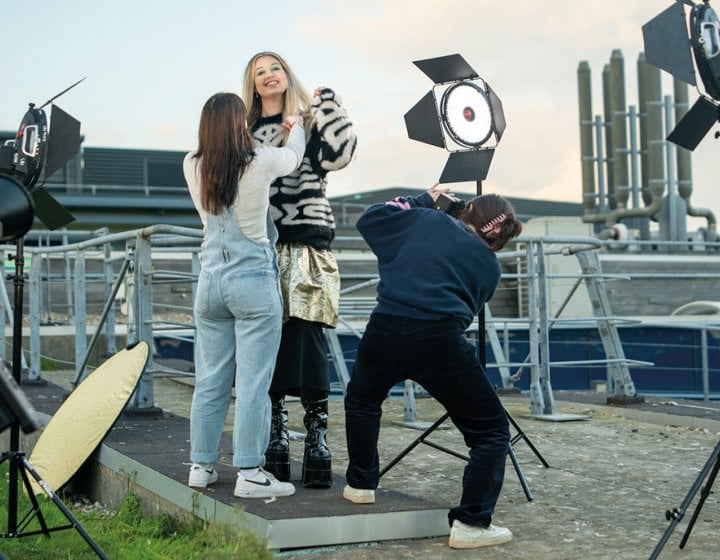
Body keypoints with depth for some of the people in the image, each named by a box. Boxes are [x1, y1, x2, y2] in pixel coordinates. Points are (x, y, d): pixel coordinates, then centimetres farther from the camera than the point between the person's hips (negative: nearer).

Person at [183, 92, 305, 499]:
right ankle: (250, 473, 2)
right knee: (253, 382, -2)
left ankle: (202, 465, 20)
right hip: (254, 281, -5)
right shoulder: (261, 163, -9)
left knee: (210, 380, 13)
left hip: (211, 279, 5)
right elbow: (295, 154, 13)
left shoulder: (193, 167, 1)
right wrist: (297, 125, 34)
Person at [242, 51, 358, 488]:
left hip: (306, 248, -3)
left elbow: (339, 154, -8)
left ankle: (318, 437, -6)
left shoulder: (311, 121, 10)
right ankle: (276, 438, 13)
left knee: (307, 341, -11)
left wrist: (327, 103, -4)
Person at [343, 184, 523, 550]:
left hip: (385, 330, 3)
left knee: (362, 399, 34)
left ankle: (360, 484, 39)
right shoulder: (489, 265, 17)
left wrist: (421, 201, 39)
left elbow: (369, 219, 29)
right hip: (441, 341, -2)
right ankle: (471, 523, 3)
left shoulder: (426, 220, 18)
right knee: (492, 431, 12)